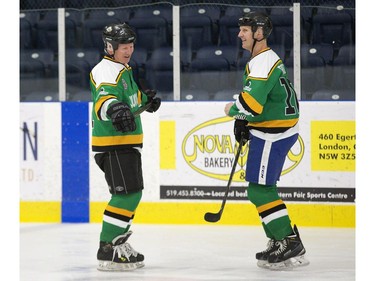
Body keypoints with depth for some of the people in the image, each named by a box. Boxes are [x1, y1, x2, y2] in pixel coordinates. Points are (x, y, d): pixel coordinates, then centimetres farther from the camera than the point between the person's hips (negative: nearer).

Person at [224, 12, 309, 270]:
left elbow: (251, 104, -28)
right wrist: (243, 122, 17)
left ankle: (290, 243, -10)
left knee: (260, 190, -10)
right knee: (263, 189, 16)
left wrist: (232, 110, -8)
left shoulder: (264, 63, -20)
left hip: (274, 134, -11)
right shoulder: (262, 59, 16)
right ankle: (280, 243, 21)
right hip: (273, 131, 11)